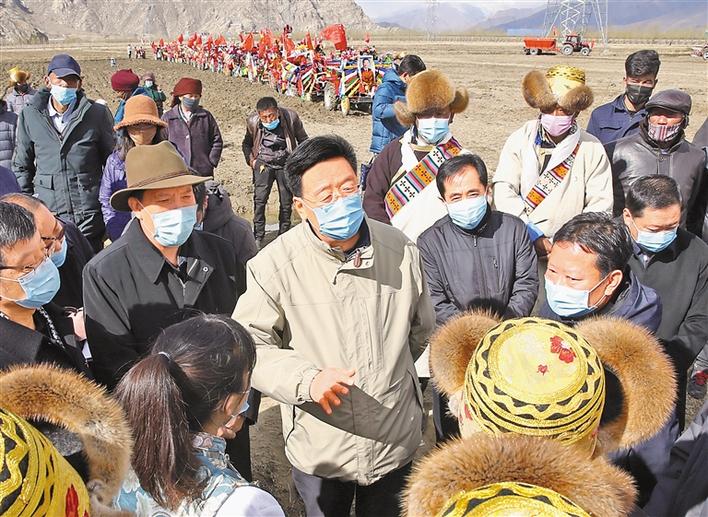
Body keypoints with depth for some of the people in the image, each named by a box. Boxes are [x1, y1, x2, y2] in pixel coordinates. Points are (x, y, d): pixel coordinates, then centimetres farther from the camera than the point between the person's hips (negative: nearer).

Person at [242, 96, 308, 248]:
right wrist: (251, 160, -1)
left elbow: (303, 140, 4)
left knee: (287, 201, 3)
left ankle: (283, 235, 18)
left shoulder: (290, 117, -11)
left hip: (286, 163, 0)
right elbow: (246, 144, 12)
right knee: (259, 200, -10)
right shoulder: (253, 121, -7)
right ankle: (258, 237, -1)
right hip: (263, 163, 0)